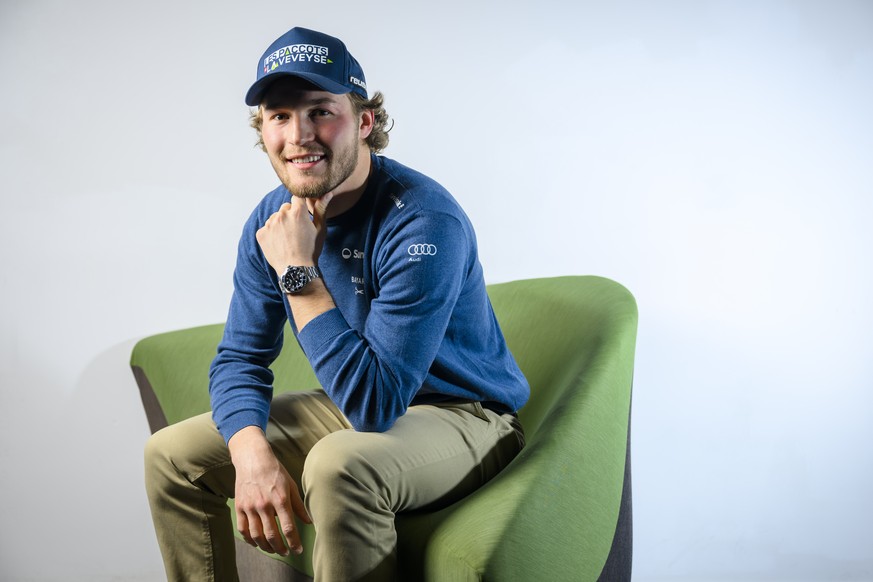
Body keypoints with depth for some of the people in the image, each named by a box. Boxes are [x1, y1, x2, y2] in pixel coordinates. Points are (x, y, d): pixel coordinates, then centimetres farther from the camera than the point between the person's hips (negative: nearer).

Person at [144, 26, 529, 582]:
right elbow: (240, 359, 0)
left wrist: (298, 271, -30)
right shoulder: (271, 221, -4)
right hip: (354, 406, 7)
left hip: (464, 416, -7)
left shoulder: (424, 222, -28)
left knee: (340, 465, -38)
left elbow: (375, 402, -32)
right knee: (172, 453, 0)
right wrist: (252, 453, -21)